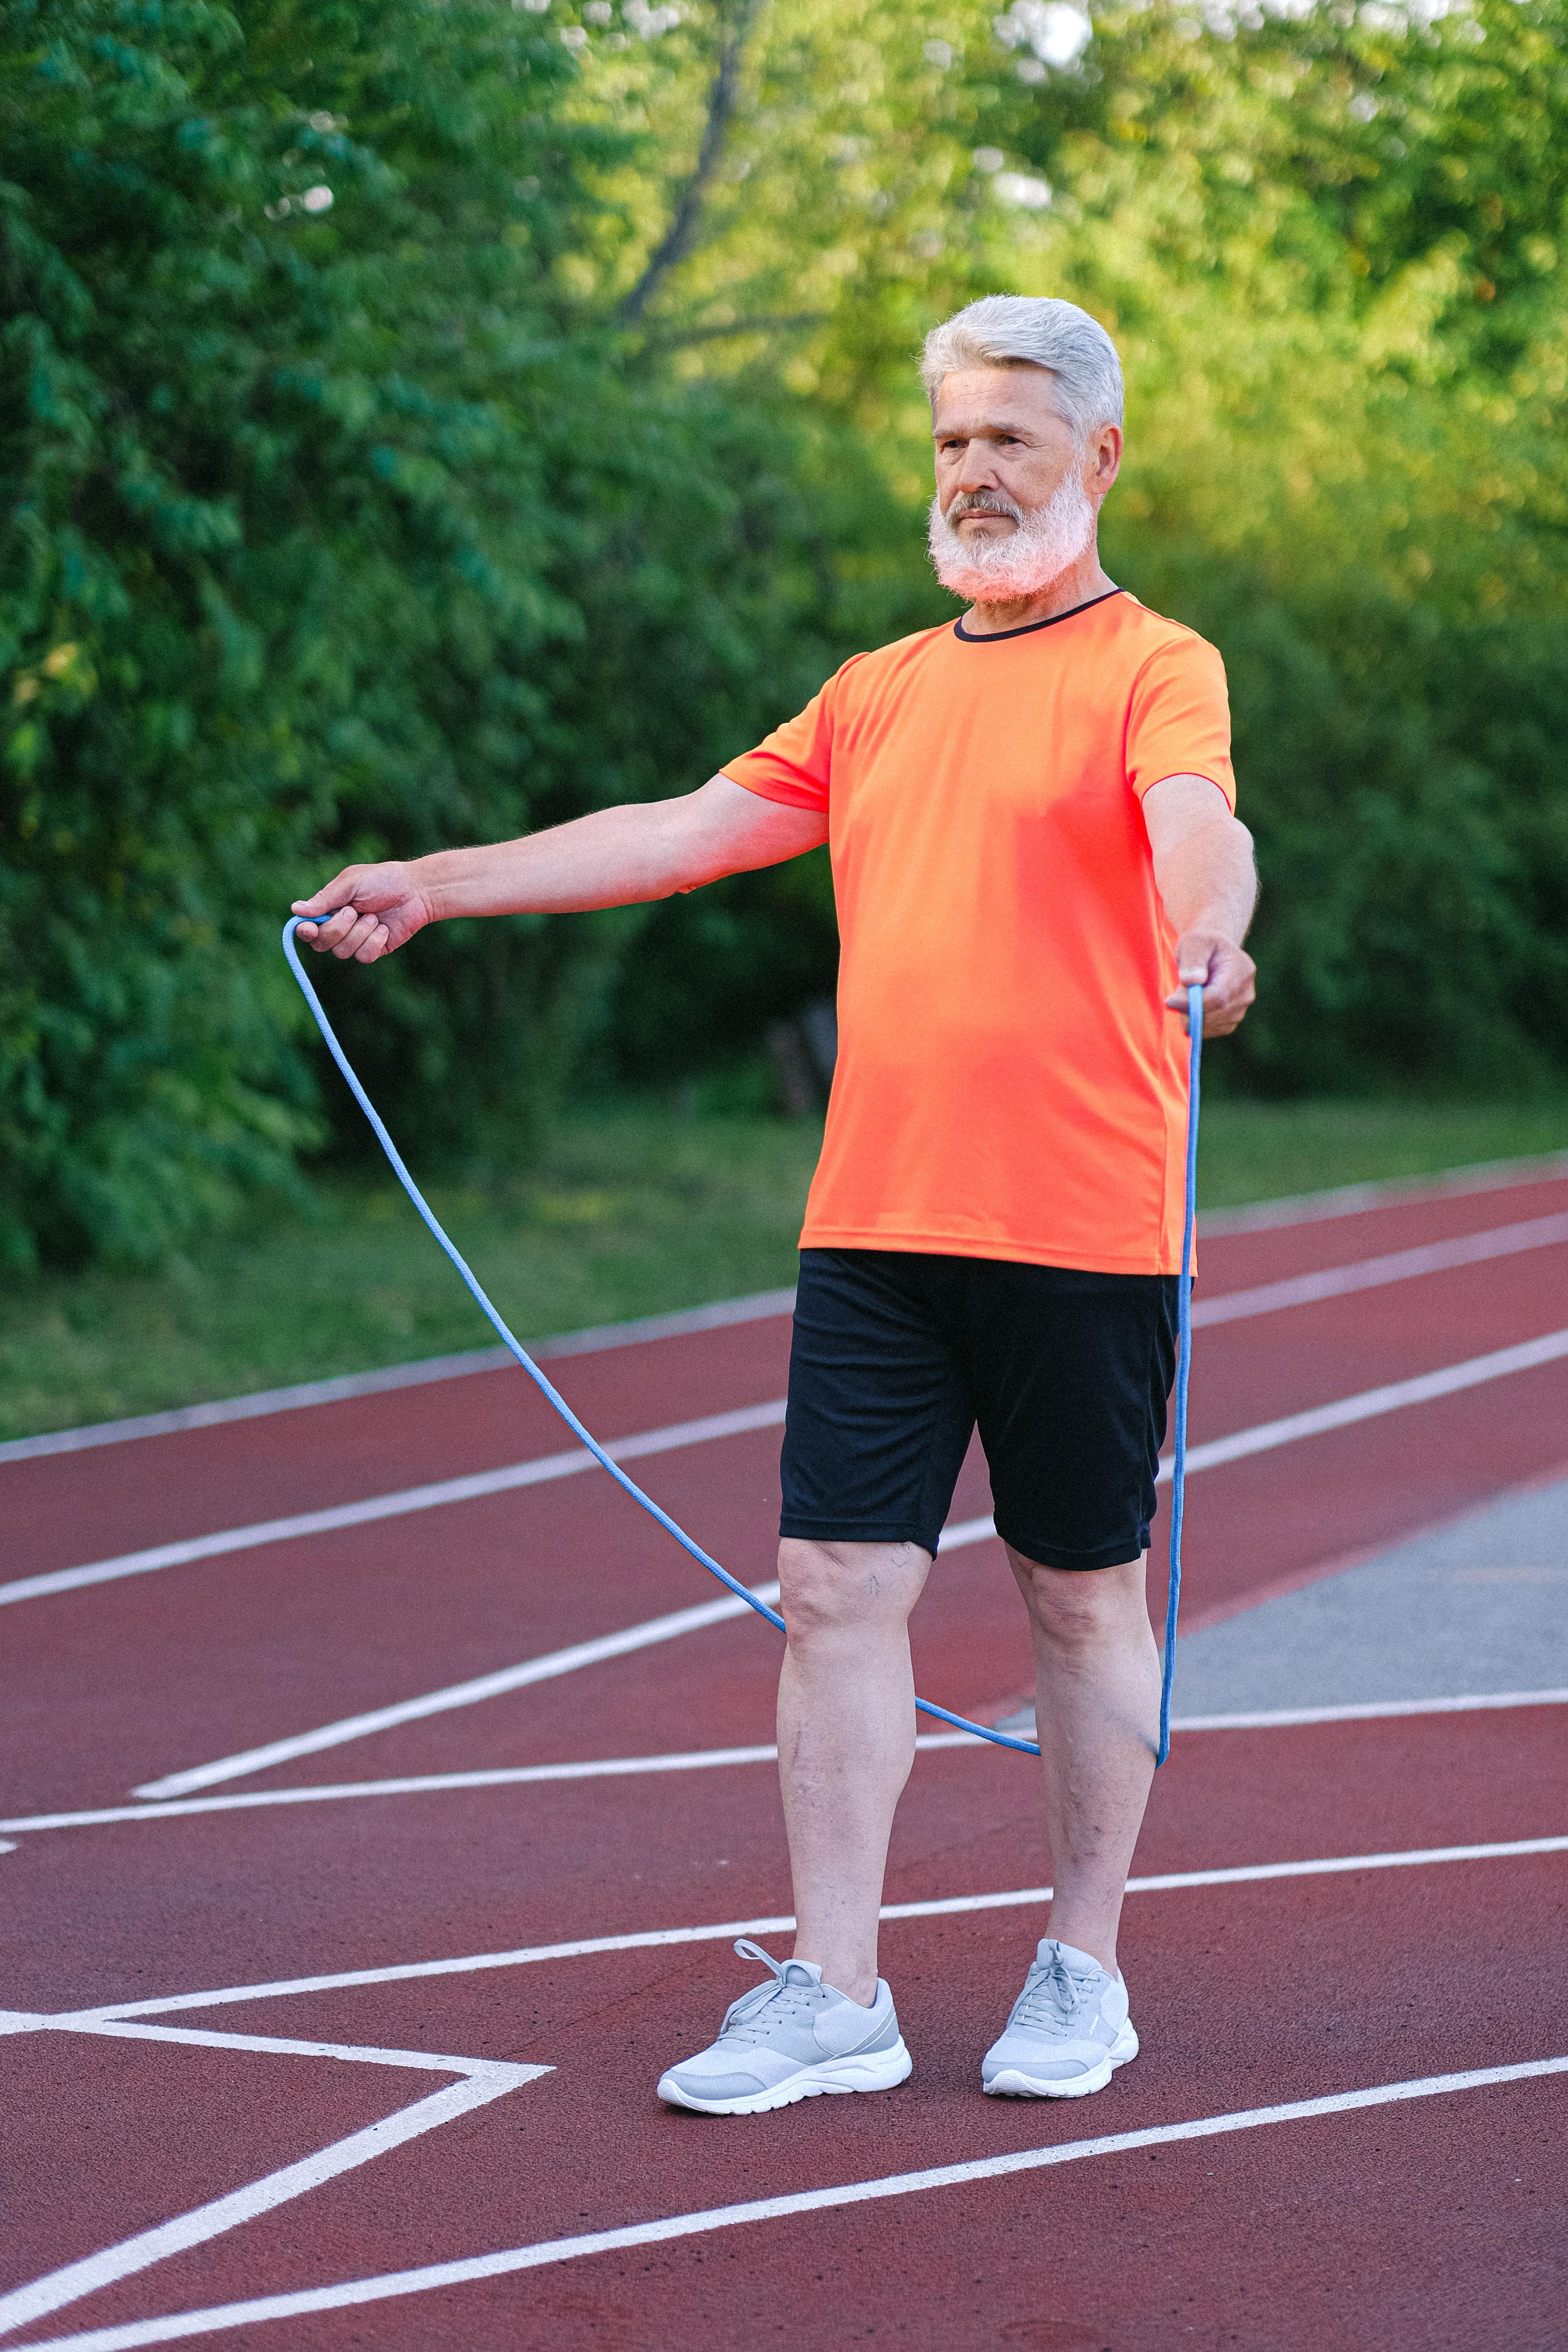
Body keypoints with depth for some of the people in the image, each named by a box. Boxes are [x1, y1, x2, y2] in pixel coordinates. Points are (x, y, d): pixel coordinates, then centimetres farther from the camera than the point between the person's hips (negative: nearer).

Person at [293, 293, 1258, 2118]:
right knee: (835, 1586, 0)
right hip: (874, 1219, 5)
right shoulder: (880, 693, 16)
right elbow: (681, 832, 18)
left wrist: (1208, 937, -44)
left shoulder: (1154, 668, -2)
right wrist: (438, 886, 14)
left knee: (1082, 1597, 7)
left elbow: (1197, 824, -22)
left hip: (1082, 1228, -5)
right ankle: (833, 1997, 7)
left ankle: (1081, 1973, 20)